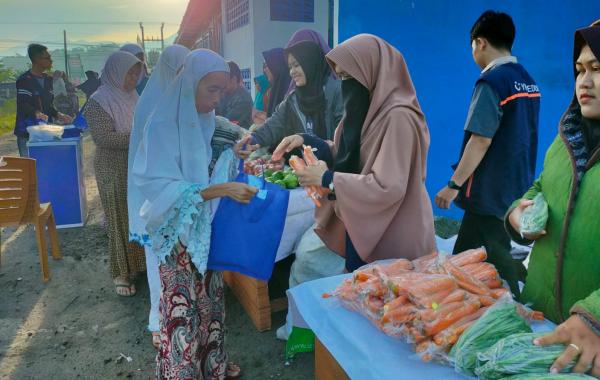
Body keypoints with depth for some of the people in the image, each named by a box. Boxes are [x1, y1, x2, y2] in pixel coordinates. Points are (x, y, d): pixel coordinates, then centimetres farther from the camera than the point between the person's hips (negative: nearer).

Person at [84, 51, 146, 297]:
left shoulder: (131, 96, 7)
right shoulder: (99, 101, -13)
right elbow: (102, 137, -22)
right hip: (115, 172, -6)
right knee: (120, 220, 3)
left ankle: (139, 262, 31)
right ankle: (121, 273, 18)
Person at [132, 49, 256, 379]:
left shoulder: (202, 121, 3)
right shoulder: (163, 126, -19)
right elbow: (162, 188, -23)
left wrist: (232, 167, -3)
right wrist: (221, 190, -28)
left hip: (205, 229, 7)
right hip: (179, 234, -7)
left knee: (210, 299, 18)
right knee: (183, 308, 4)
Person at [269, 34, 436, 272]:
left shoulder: (398, 117, -23)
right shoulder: (368, 108, 6)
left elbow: (388, 187, -28)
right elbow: (348, 154, 12)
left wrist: (327, 179, -22)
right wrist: (307, 141, -2)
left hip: (390, 236, -8)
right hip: (363, 226, 8)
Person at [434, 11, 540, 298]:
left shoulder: (492, 81, -16)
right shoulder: (528, 80, 10)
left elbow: (481, 140, -21)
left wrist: (454, 185, -17)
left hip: (491, 192, -9)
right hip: (518, 188, 9)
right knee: (498, 256, 18)